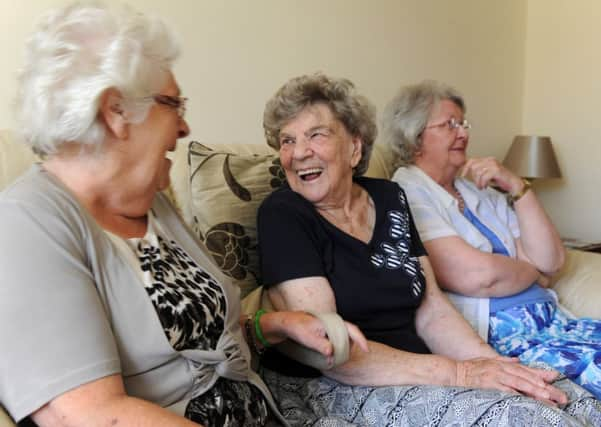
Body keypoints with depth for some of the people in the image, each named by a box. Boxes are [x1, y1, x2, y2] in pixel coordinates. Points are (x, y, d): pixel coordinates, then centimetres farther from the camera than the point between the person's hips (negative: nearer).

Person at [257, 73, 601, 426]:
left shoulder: (389, 199, 8)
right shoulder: (282, 215, -11)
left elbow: (431, 308, 6)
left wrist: (494, 365, -12)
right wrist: (457, 374, -22)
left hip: (414, 374, 6)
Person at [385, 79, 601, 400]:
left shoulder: (481, 193, 19)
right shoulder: (407, 195, -6)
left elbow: (551, 261, 11)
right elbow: (476, 276, -19)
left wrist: (517, 186, 1)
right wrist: (531, 272, 3)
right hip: (495, 335, -8)